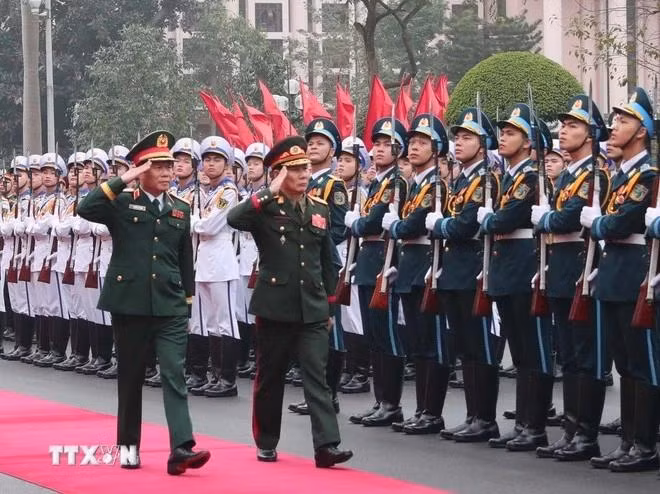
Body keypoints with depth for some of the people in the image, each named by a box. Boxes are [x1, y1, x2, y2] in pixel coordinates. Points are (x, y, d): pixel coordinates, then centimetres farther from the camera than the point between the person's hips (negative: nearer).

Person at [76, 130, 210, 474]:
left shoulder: (181, 209, 11)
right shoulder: (122, 204, 0)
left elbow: (186, 261, 15)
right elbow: (85, 209, -20)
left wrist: (187, 304, 13)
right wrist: (123, 181, -19)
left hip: (170, 307, 2)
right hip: (129, 304, -2)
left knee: (174, 375, -9)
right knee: (130, 378, 9)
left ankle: (181, 449, -18)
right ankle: (128, 446, 21)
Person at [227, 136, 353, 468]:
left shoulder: (320, 208, 11)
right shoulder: (266, 208, -4)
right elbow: (234, 219, -27)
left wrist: (330, 306, 16)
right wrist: (271, 193, -27)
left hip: (312, 310, 3)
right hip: (275, 306, -3)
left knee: (317, 377, -5)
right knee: (270, 377, 8)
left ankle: (326, 446, -12)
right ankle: (266, 443, 21)